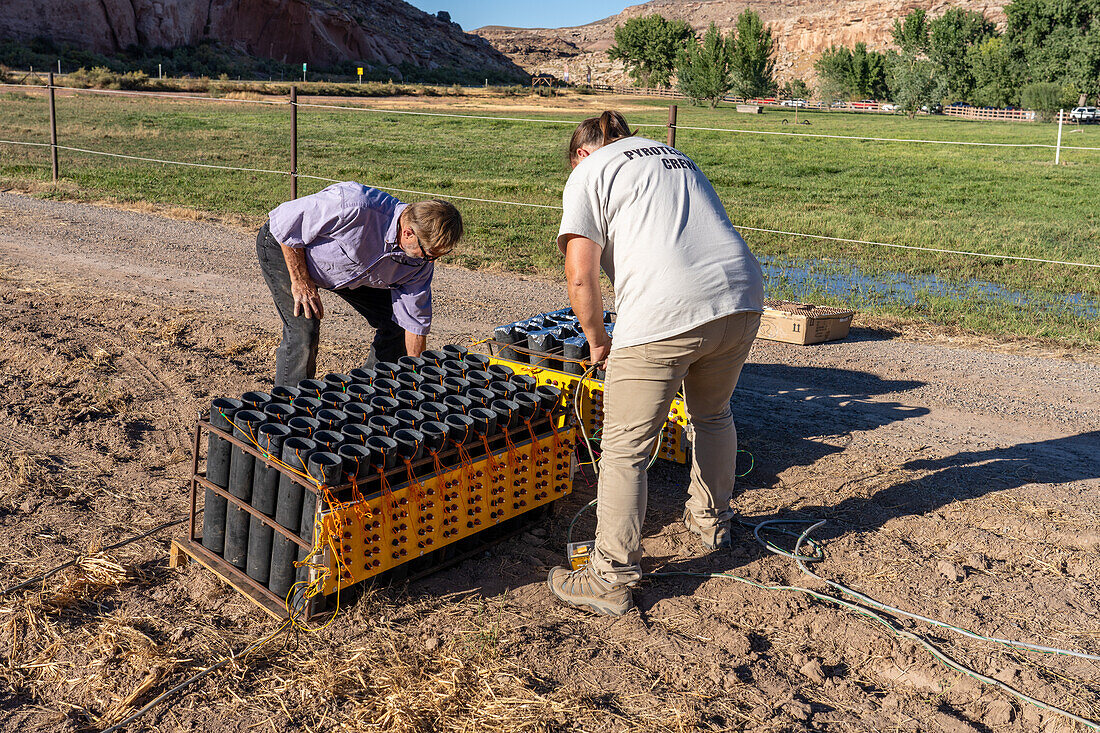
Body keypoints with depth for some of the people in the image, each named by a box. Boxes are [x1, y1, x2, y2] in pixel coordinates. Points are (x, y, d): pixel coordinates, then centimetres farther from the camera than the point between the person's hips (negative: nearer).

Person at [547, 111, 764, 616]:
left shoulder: (588, 174, 10)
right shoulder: (677, 158, 31)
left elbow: (581, 277, -2)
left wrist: (596, 339, 13)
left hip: (664, 312, -7)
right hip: (741, 296, 7)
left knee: (624, 450, 4)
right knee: (713, 414, 30)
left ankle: (611, 581, 10)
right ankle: (711, 521, 48)